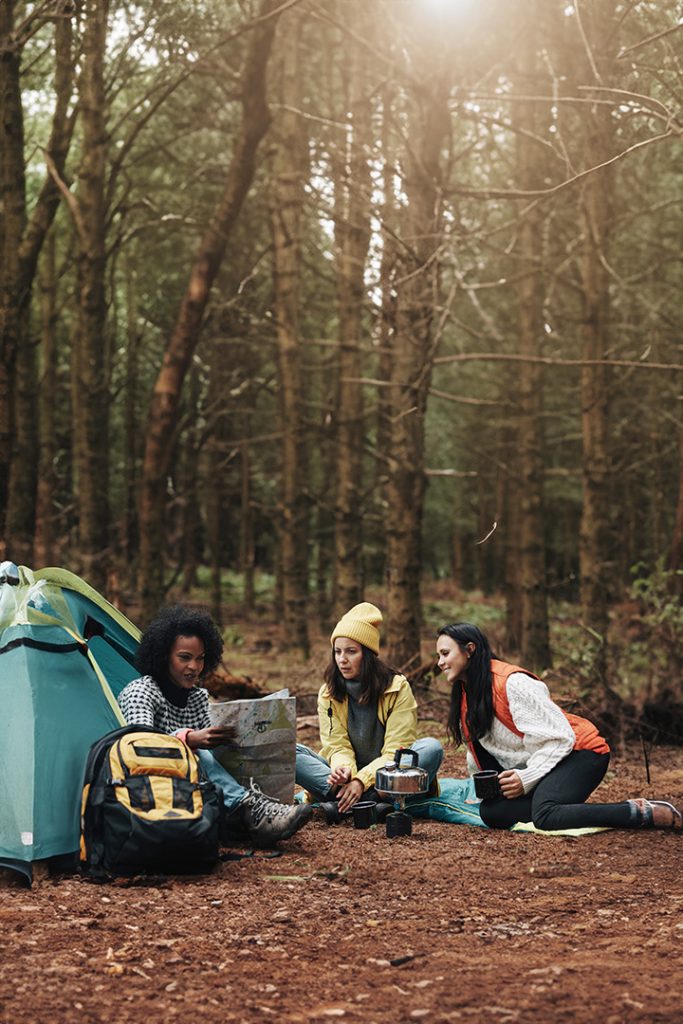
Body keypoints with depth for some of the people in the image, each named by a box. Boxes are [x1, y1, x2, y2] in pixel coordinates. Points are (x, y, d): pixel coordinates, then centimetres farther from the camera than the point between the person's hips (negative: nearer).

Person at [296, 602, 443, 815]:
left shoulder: (398, 688, -7)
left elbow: (396, 751, -12)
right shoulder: (328, 693, 2)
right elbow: (337, 745, -4)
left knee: (431, 748, -30)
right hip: (349, 778, 2)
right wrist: (343, 769, -29)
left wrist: (362, 781, -27)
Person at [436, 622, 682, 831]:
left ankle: (647, 813, -25)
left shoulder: (511, 682, -19)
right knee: (491, 811, -16)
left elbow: (559, 738, -20)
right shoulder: (466, 693, 8)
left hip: (579, 753, -9)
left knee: (545, 815, -36)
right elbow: (478, 752, 19)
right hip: (535, 763, 9)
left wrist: (526, 779, -23)